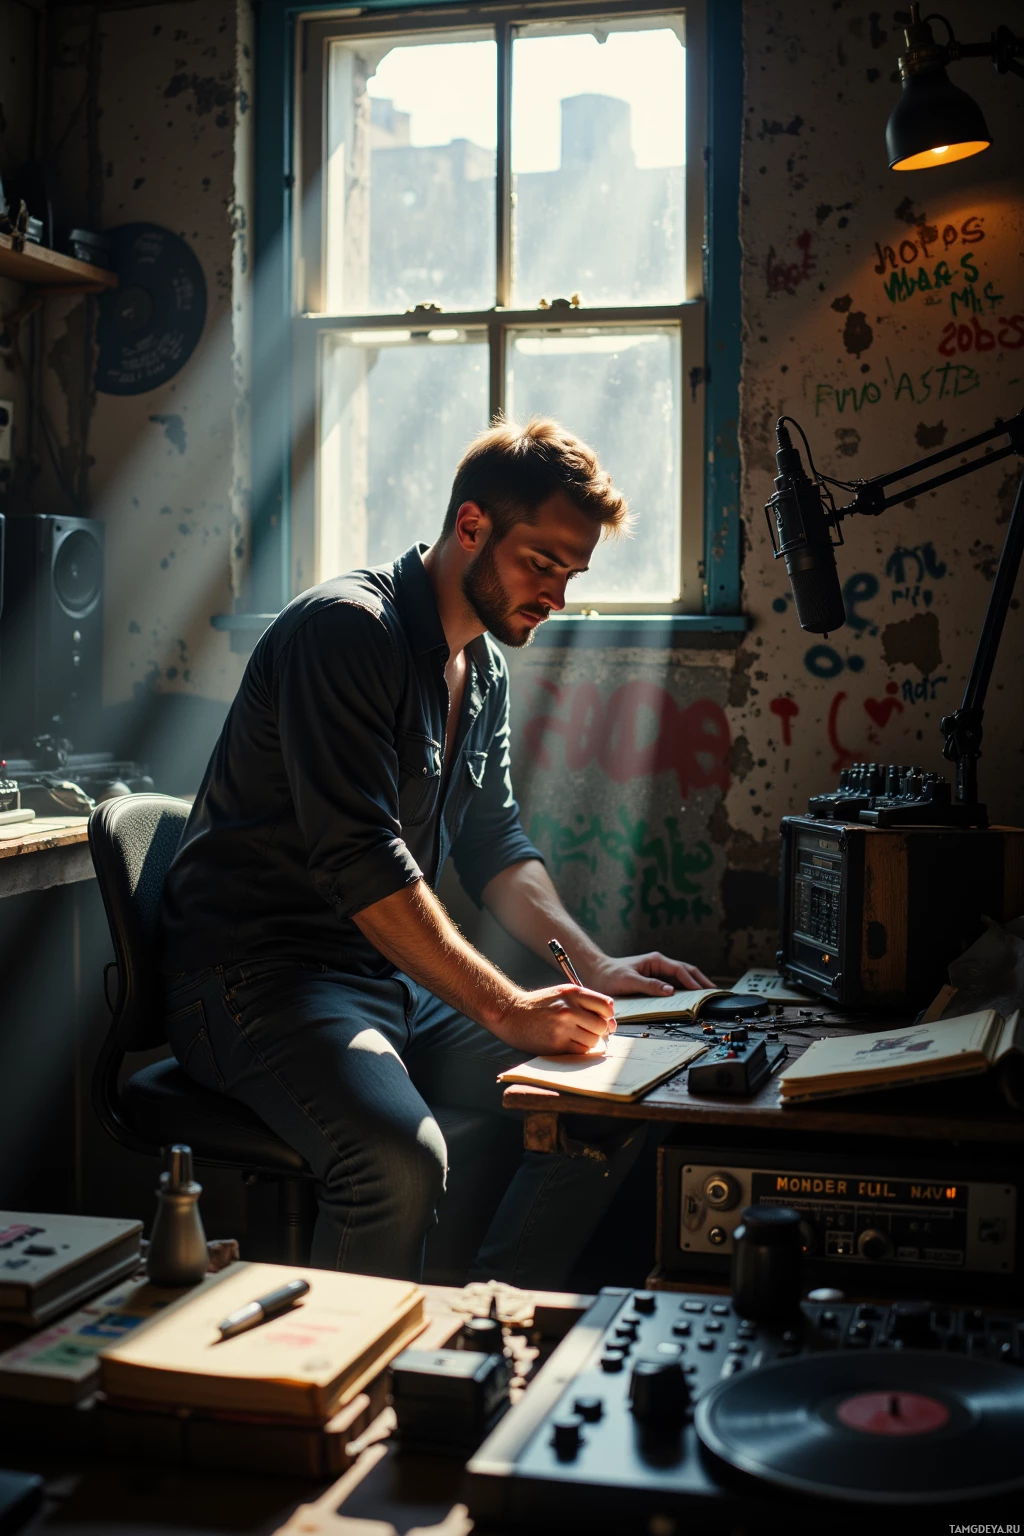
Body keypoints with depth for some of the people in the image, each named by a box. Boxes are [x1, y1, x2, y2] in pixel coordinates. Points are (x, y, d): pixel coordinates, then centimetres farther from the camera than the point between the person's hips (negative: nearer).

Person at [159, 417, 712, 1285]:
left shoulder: (486, 667, 12)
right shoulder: (347, 628, -17)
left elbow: (494, 845, 18)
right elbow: (359, 859, -26)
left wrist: (595, 968, 3)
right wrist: (510, 1011, -29)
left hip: (401, 981, 9)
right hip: (261, 976, -9)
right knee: (402, 1155, -35)